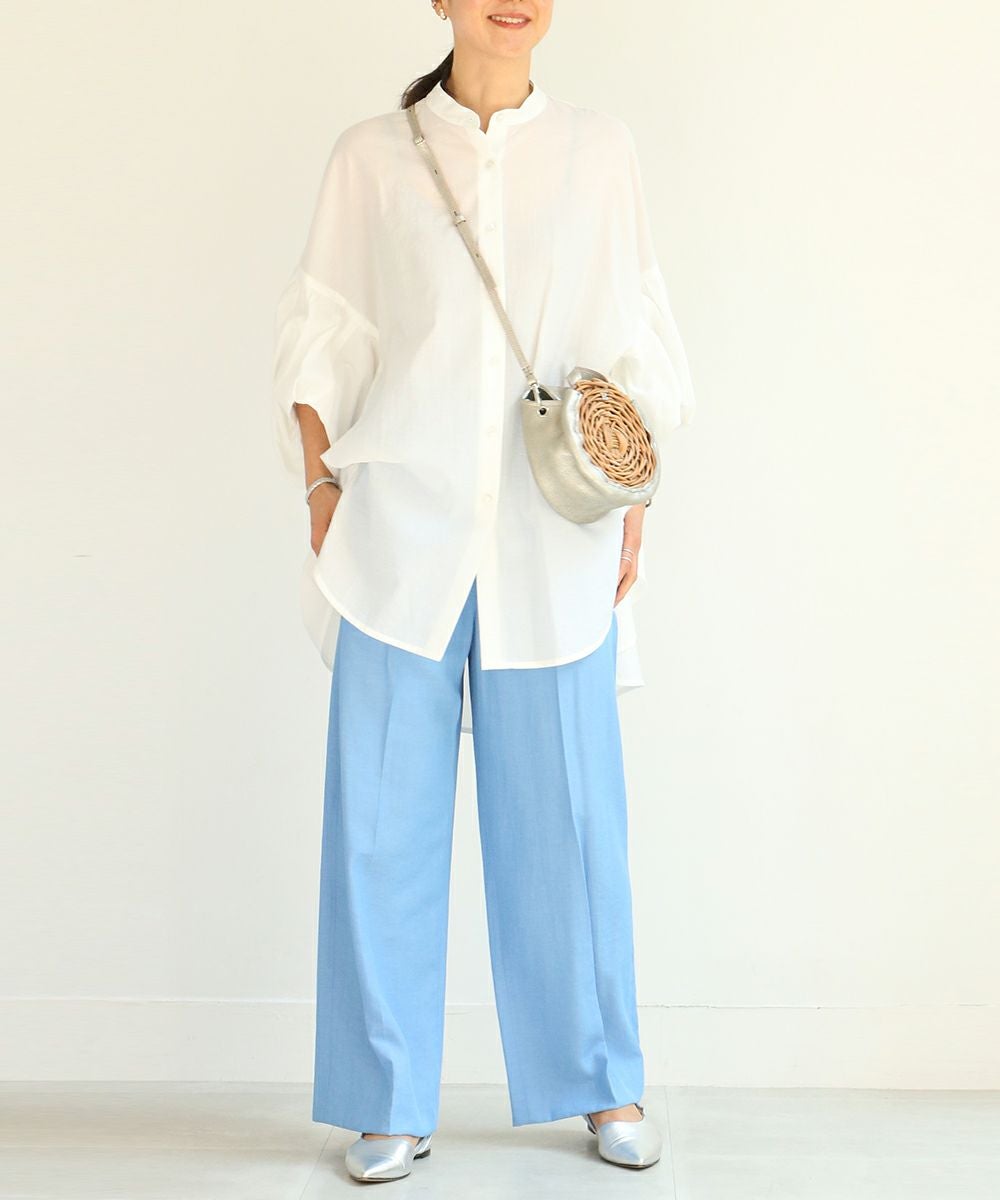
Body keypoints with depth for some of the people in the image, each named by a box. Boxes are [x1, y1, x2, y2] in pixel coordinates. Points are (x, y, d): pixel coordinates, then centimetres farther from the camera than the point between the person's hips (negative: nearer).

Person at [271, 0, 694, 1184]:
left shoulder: (601, 151, 9)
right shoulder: (369, 156, 6)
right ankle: (391, 1103, 15)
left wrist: (635, 504, 6)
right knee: (384, 812, 2)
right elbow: (324, 341, 7)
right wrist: (323, 495, -1)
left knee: (567, 807, 6)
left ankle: (602, 1083, 22)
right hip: (401, 530, 0)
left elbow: (635, 343, 11)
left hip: (551, 541, 1)